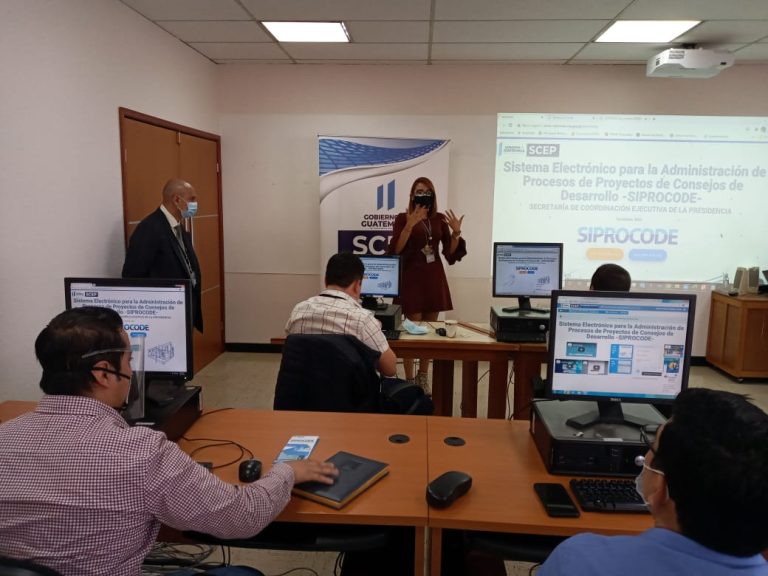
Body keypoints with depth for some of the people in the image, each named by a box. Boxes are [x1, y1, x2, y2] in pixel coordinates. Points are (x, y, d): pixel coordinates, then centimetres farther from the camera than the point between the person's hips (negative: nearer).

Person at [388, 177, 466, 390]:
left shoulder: (440, 219, 7)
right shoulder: (403, 218, -3)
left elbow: (451, 253, 7)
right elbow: (395, 250, -14)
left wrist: (456, 232, -10)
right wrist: (410, 225, -23)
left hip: (434, 278, 4)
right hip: (412, 277, -4)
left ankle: (423, 377, 21)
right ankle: (409, 380, 3)